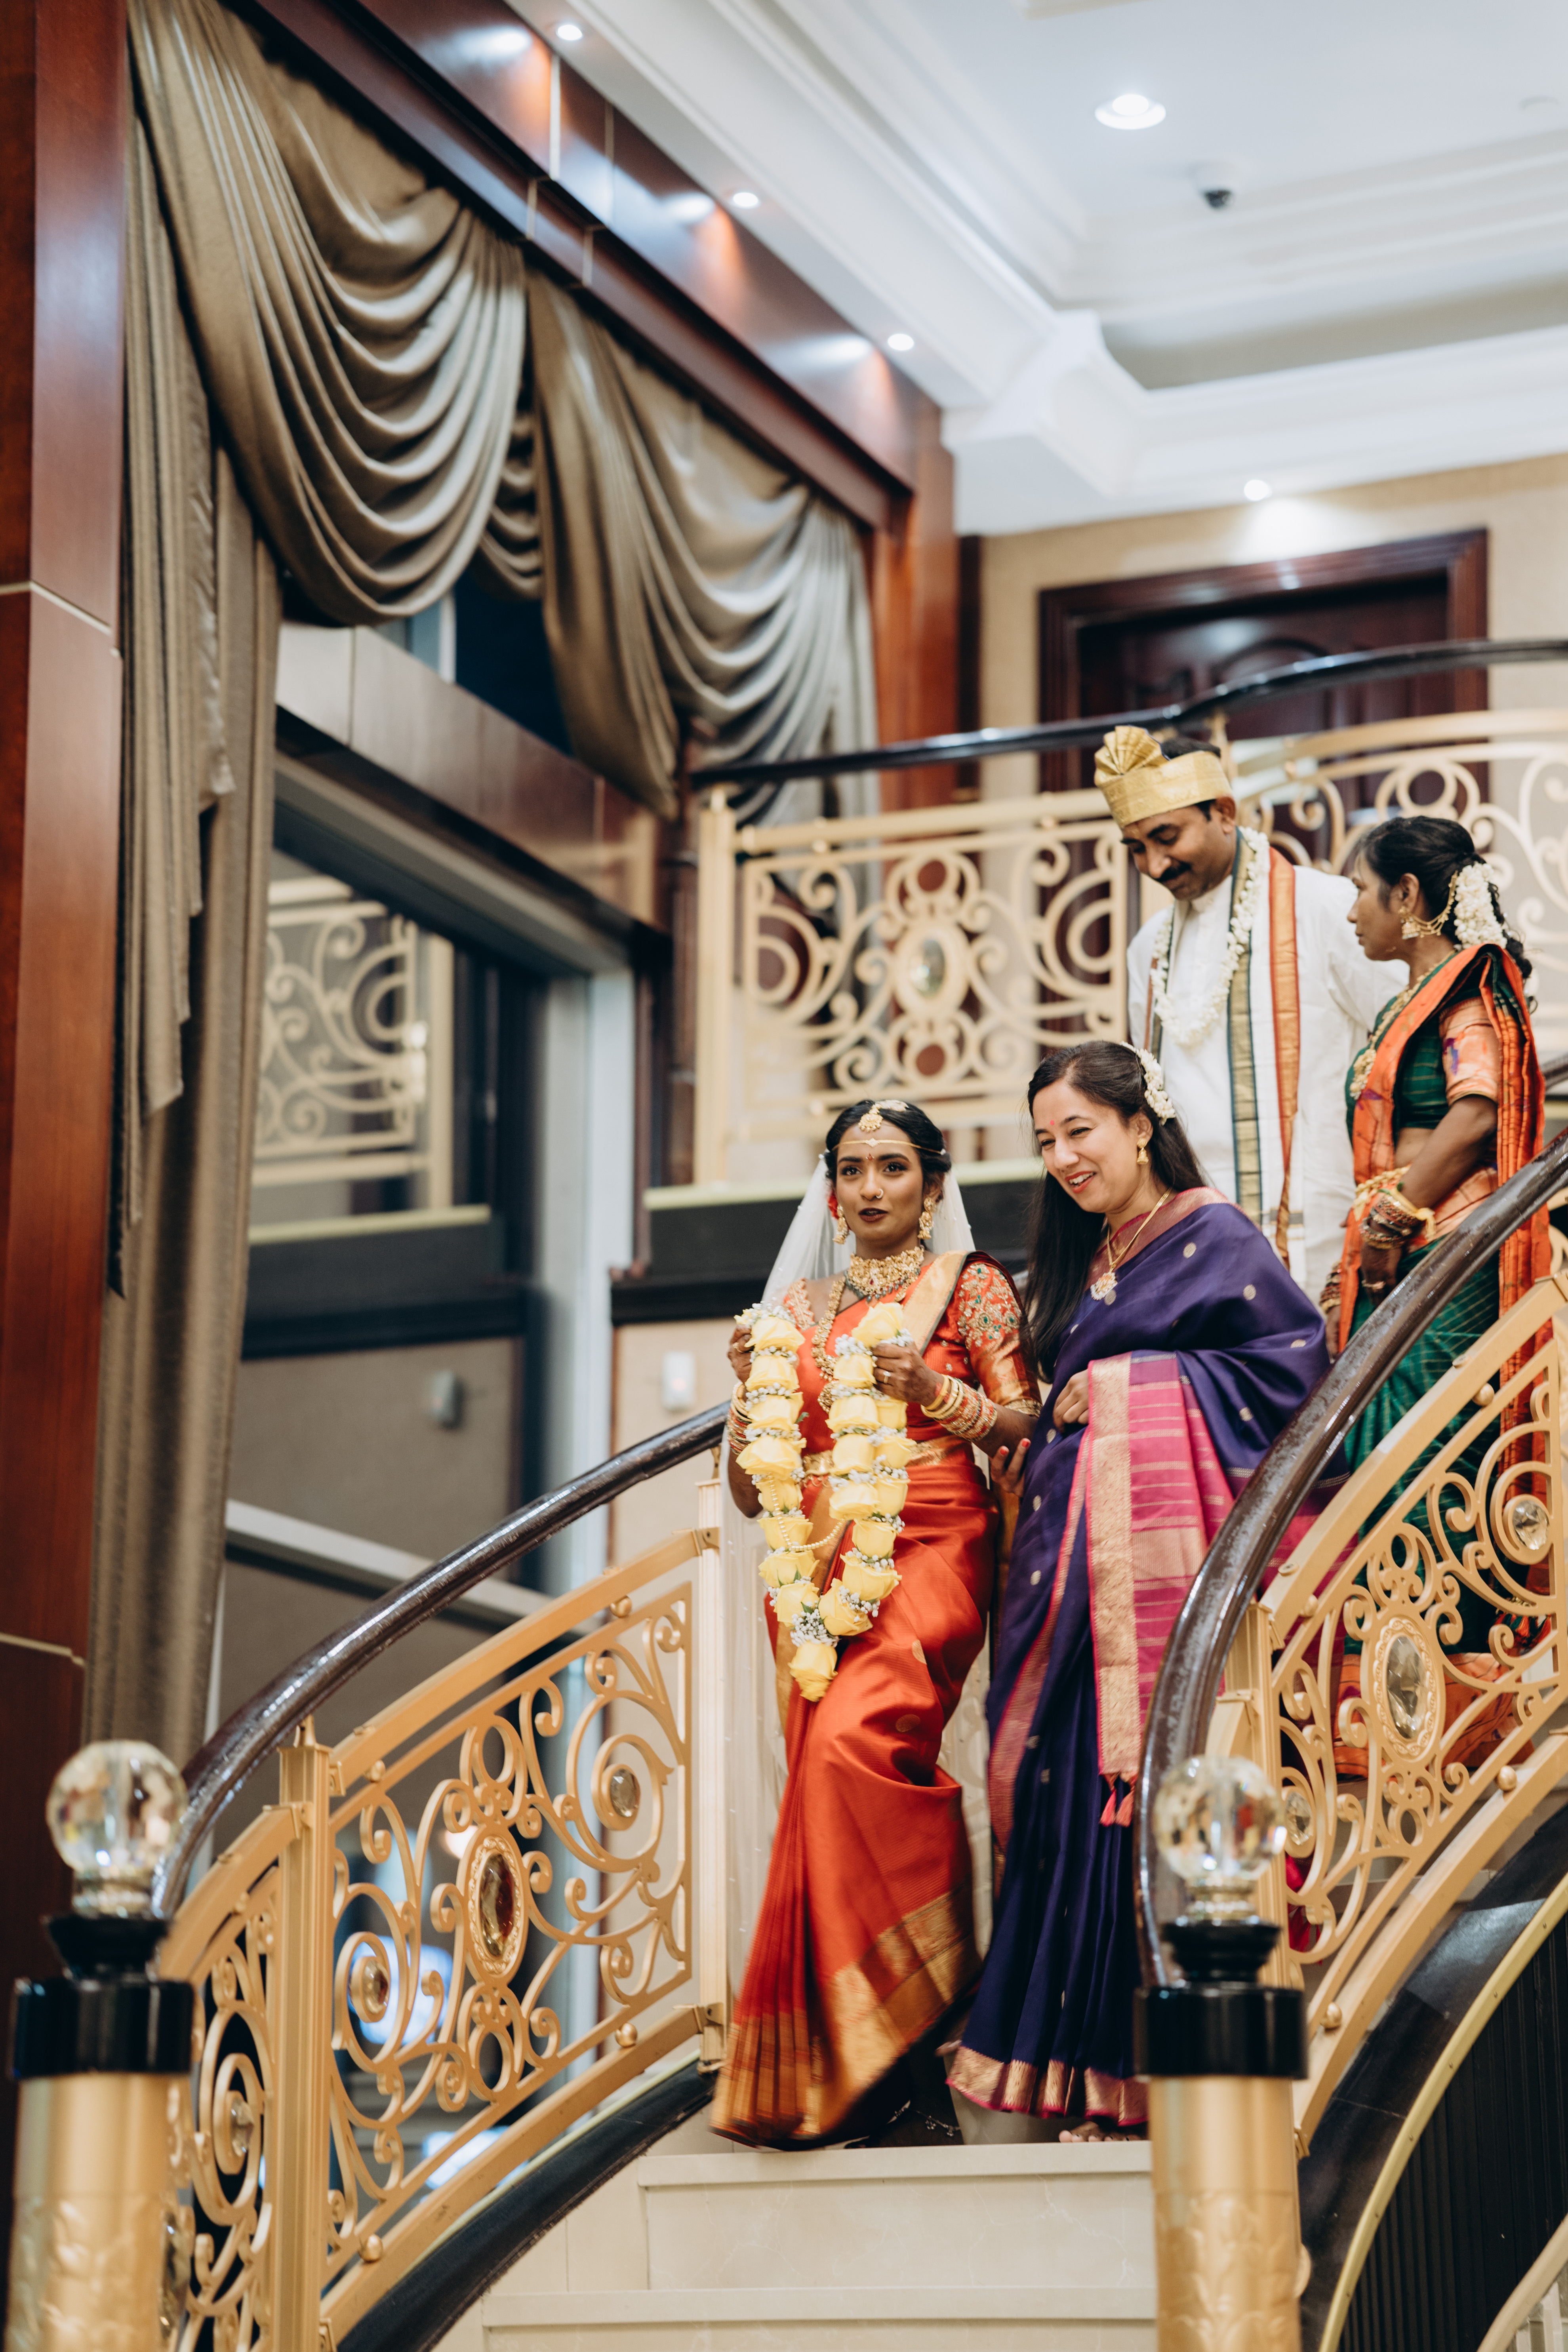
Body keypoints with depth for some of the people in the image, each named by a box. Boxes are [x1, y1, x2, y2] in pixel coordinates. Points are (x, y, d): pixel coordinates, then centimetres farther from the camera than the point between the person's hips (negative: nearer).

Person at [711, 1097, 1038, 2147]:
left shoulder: (970, 1285, 8)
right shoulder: (799, 1309, 19)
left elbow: (1028, 1426, 1)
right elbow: (750, 1490, 17)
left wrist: (933, 1391, -13)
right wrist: (752, 1387, 0)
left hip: (930, 1555, -4)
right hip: (818, 1567, 5)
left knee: (850, 1741, -26)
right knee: (831, 1771, -8)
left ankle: (866, 2042, -16)